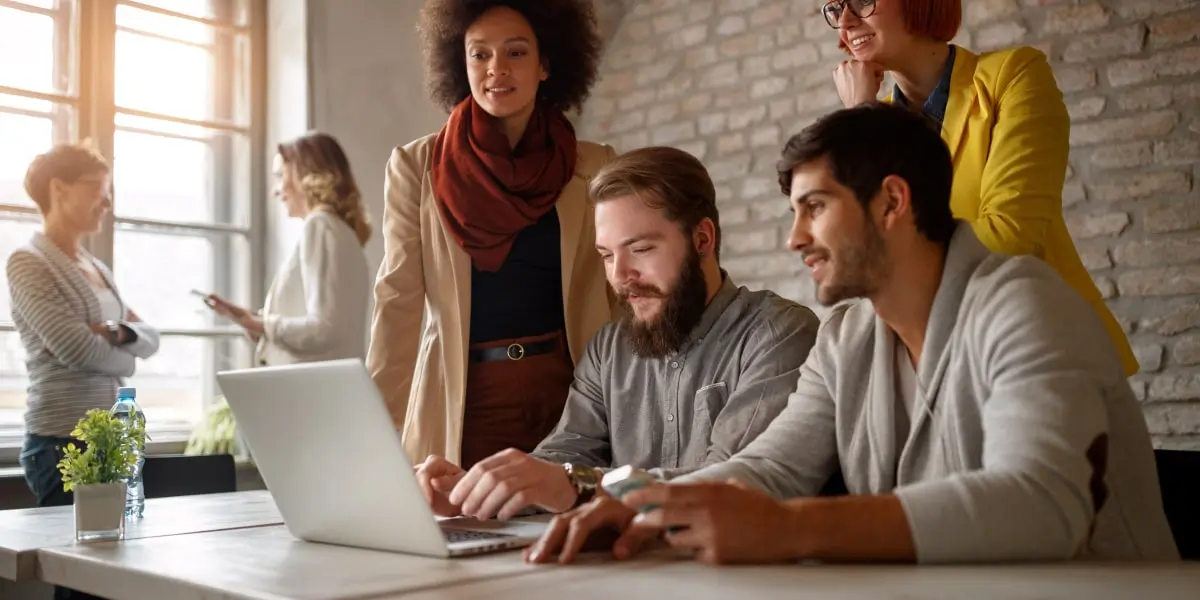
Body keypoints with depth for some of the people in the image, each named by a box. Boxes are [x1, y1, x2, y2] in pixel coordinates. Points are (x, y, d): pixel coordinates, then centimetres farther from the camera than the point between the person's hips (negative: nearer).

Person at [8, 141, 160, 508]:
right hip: (62, 442, -7)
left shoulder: (97, 269, 16)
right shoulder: (28, 263, -7)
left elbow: (150, 339, 9)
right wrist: (125, 359, 0)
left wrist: (117, 334, -12)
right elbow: (74, 346, -18)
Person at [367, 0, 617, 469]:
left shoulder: (595, 167, 2)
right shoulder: (417, 166, 0)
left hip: (572, 397, 1)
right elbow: (399, 302, -4)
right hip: (464, 405, -1)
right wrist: (378, 427, -11)